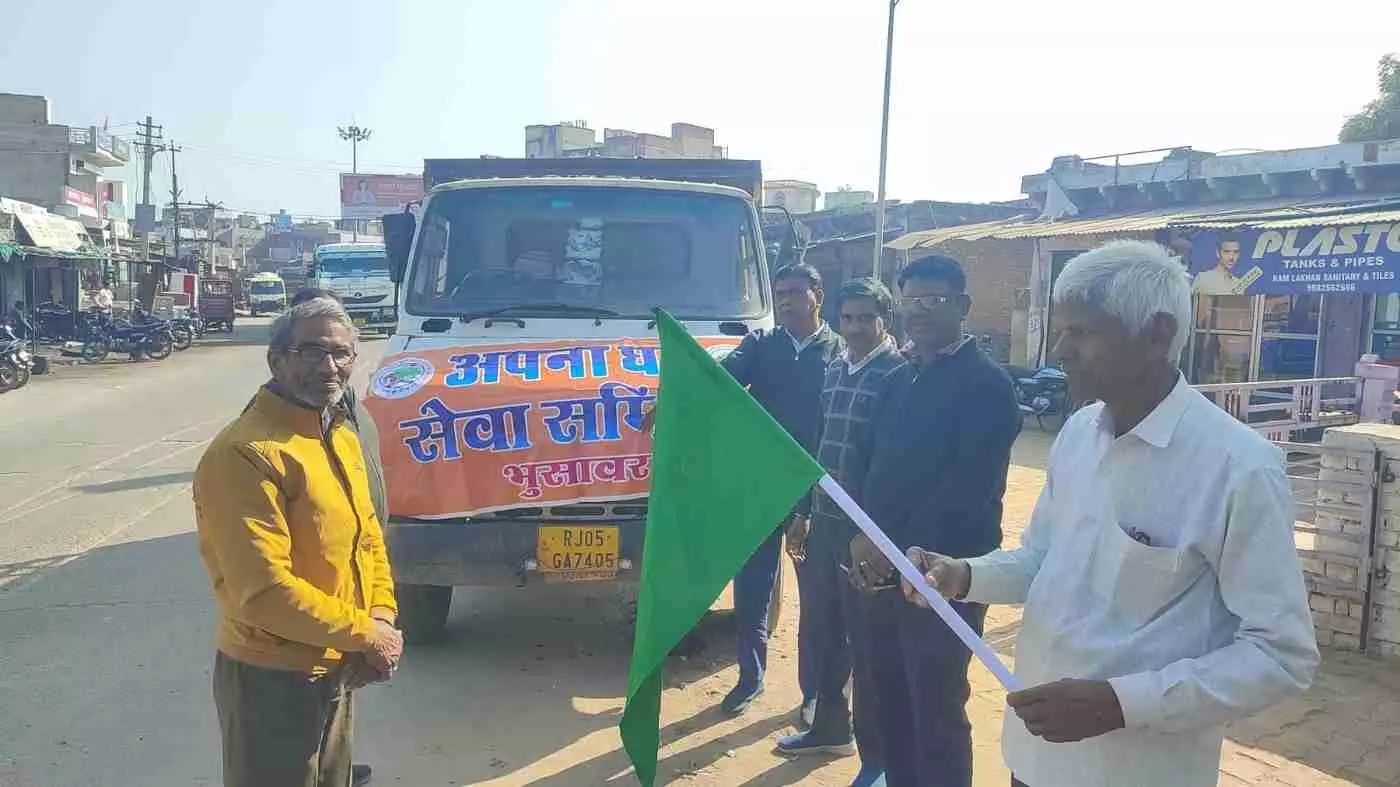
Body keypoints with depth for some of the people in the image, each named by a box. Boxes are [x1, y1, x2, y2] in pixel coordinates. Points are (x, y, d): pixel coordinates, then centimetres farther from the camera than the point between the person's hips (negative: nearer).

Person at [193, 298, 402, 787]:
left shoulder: (342, 437, 7)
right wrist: (365, 634, -18)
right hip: (273, 681, -9)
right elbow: (264, 590, -28)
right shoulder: (246, 453, -23)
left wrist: (382, 617, -3)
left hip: (336, 672, 9)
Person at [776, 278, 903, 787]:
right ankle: (830, 726, 35)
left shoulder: (897, 374, -10)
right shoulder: (833, 372, 11)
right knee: (818, 631, 16)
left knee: (866, 642, 2)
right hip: (824, 521, 7)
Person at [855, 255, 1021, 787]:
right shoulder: (900, 381, 14)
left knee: (936, 713, 3)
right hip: (882, 570, 7)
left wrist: (898, 550, -17)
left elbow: (970, 489, -18)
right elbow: (878, 468, 12)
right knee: (890, 702, 16)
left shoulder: (986, 384, -10)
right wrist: (863, 537, -4)